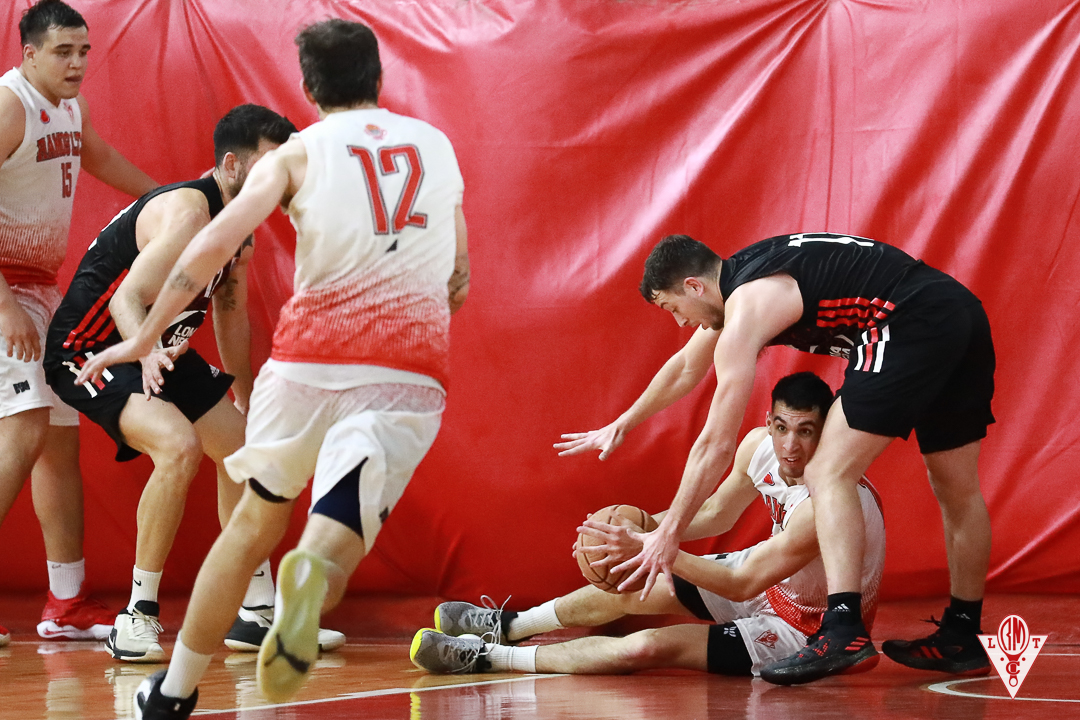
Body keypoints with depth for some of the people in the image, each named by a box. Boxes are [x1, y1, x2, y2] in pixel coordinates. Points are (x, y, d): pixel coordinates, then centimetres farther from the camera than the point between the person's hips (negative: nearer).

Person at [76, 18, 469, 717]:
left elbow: (213, 246, -3)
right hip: (412, 367, 0)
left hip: (313, 351, 0)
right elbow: (459, 280, 27)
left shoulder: (299, 152, 9)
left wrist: (144, 338, 2)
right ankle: (313, 578, -45)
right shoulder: (437, 145, 19)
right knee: (338, 539, -6)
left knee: (257, 522, 18)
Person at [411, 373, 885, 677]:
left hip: (807, 626, -8)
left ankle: (485, 657, -6)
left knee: (647, 648, -20)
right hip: (771, 579, 8)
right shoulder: (759, 446, -13)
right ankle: (508, 627, 36)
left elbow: (743, 584, -32)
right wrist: (639, 530, -8)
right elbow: (717, 513, 7)